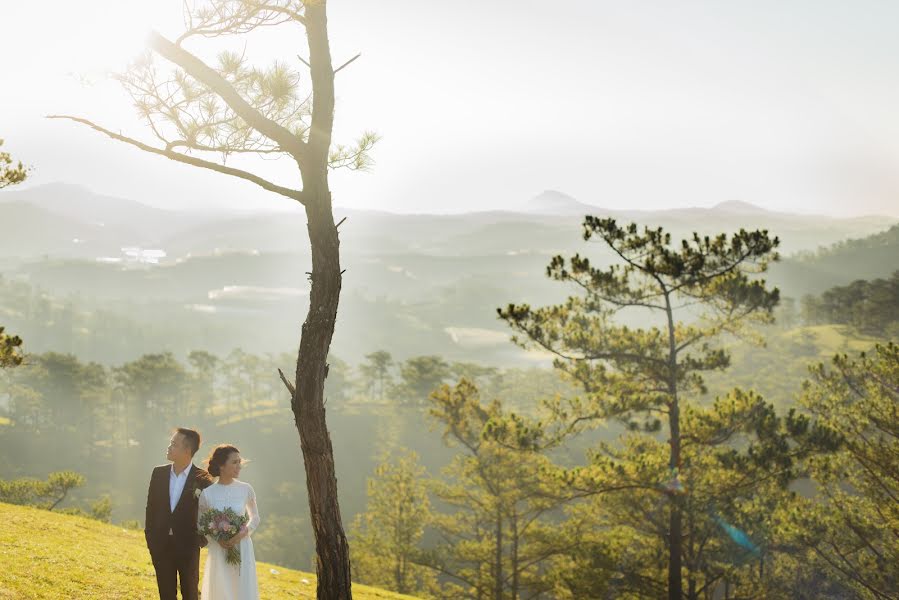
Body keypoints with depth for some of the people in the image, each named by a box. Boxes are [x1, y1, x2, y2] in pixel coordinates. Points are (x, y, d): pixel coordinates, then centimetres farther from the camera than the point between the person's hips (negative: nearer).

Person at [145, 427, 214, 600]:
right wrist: (150, 537, 4)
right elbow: (151, 507, 7)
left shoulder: (202, 479, -10)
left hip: (188, 547, -3)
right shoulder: (159, 473, 1)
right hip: (161, 546, 3)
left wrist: (202, 539, -8)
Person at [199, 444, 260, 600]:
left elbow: (255, 518, 10)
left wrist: (244, 532, -10)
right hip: (218, 551, 0)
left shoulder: (246, 489, -3)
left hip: (242, 549, 0)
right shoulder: (207, 493, -6)